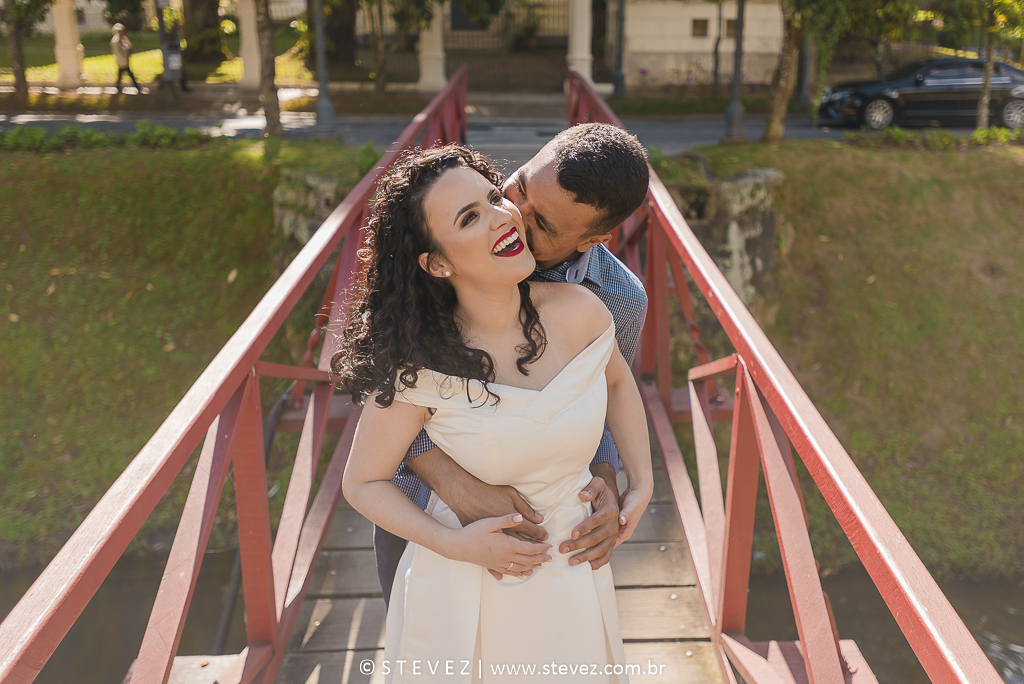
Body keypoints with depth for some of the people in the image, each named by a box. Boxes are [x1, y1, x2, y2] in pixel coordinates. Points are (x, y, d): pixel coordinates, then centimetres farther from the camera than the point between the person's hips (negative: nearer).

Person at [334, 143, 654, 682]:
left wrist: (641, 484, 2)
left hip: (570, 578, 3)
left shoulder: (578, 312, -16)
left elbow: (617, 381, 7)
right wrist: (455, 545, -20)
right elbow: (363, 484, -10)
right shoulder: (418, 366, -23)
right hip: (459, 588, -2)